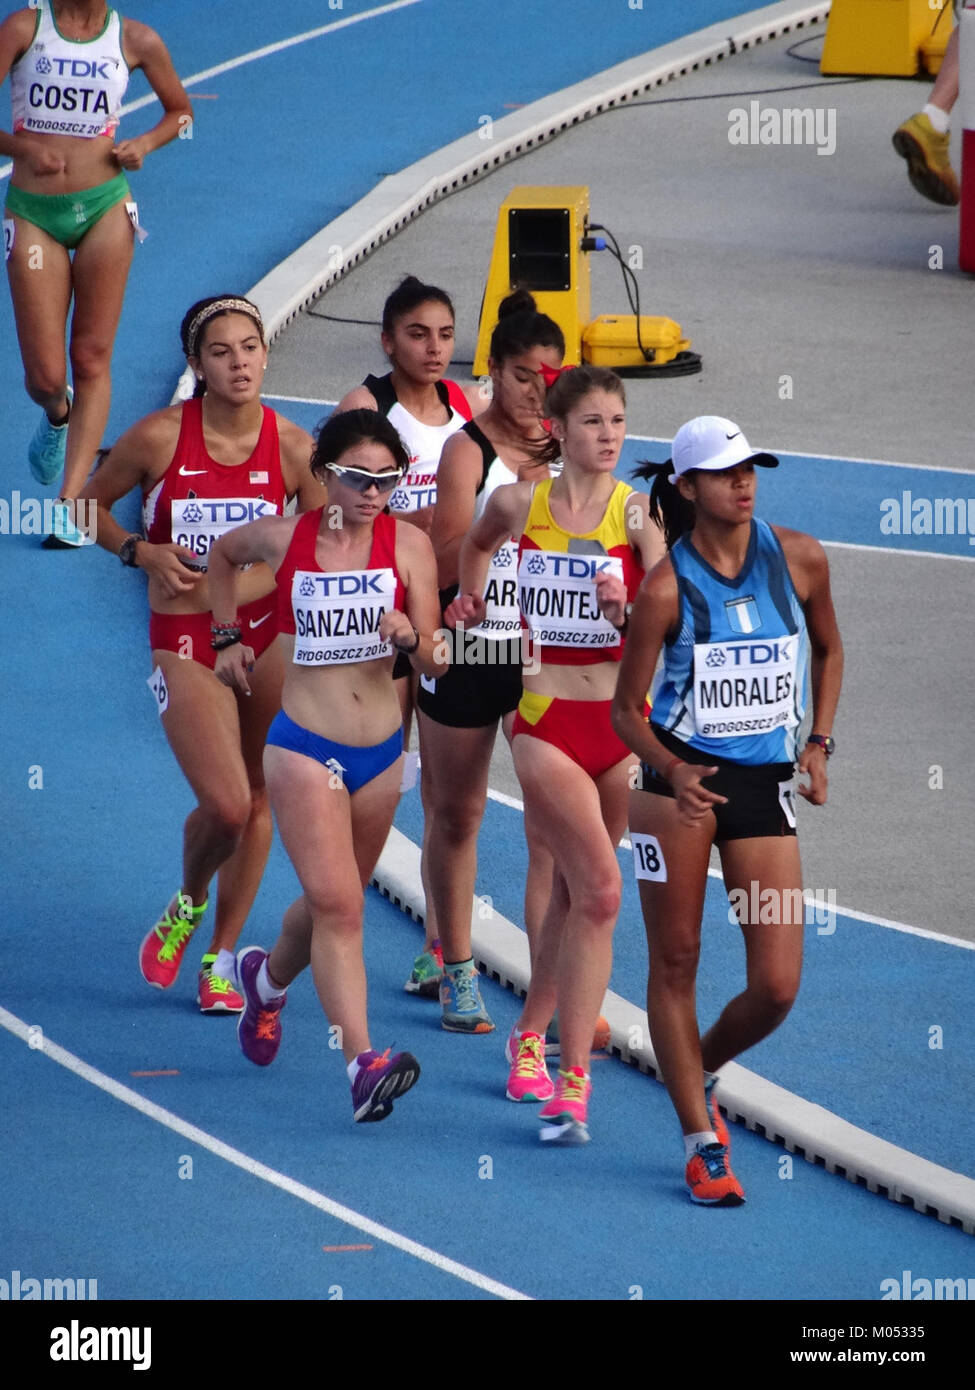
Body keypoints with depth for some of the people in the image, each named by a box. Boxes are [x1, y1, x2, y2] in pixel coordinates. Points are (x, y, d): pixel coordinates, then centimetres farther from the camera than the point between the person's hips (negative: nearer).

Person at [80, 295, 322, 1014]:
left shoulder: (295, 448, -5)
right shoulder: (160, 437, -8)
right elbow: (90, 502, 7)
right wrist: (141, 552, -9)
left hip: (271, 631, 2)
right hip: (185, 638, -2)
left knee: (259, 799, 5)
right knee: (226, 804, -13)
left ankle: (220, 959, 21)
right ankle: (187, 904, 20)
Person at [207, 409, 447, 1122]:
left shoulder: (408, 543, -5)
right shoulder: (284, 537, -6)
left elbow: (436, 663, -7)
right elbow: (223, 554, 19)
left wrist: (410, 635, -28)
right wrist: (229, 636, 14)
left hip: (381, 751, 3)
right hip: (304, 748, -3)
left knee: (335, 901, 20)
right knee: (336, 904, -15)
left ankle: (267, 978, 51)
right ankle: (365, 1064, -21)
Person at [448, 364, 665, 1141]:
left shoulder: (637, 512, -5)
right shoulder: (520, 505, -1)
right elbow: (480, 542, 25)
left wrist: (627, 609, -30)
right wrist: (471, 594, 17)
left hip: (621, 719, 1)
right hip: (546, 720, -1)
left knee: (575, 892, 13)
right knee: (598, 892, -14)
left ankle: (532, 1035, 35)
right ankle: (574, 1077, -12)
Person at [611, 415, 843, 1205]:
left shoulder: (799, 559, -2)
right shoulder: (667, 586, -10)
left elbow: (828, 648, 17)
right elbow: (627, 709, -4)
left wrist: (819, 742, 5)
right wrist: (672, 774, -22)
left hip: (766, 784, 3)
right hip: (681, 775, -2)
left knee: (777, 987, -4)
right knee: (676, 961, -2)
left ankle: (700, 1073, 26)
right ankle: (702, 1144, 8)